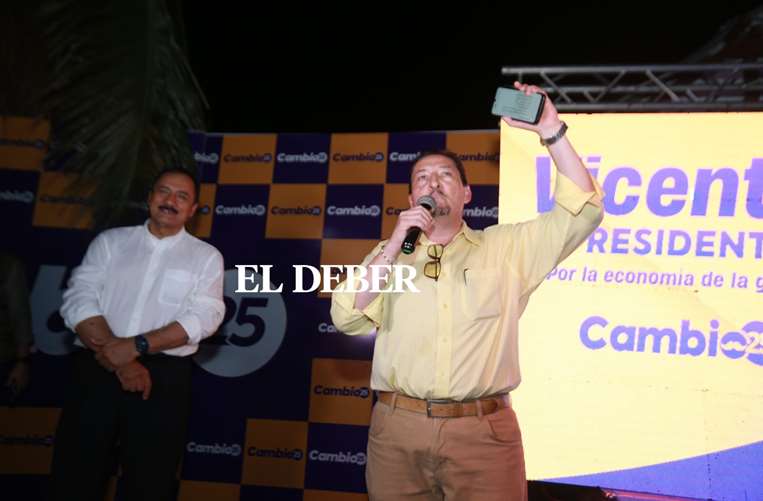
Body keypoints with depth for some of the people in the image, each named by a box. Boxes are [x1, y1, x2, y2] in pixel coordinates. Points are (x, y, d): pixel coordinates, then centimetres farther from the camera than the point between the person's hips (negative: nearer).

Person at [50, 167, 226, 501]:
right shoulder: (110, 241, 10)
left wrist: (136, 346, -18)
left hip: (164, 377, -1)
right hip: (96, 371, 2)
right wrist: (118, 357, -14)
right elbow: (78, 299, -2)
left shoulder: (206, 256, 7)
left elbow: (204, 317, -7)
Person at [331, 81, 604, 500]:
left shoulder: (506, 247, 8)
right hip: (397, 428, 1)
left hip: (483, 432, -1)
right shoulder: (389, 254, 10)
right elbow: (346, 320, -2)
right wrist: (394, 247, -11)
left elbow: (581, 210, 0)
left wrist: (552, 132, -8)